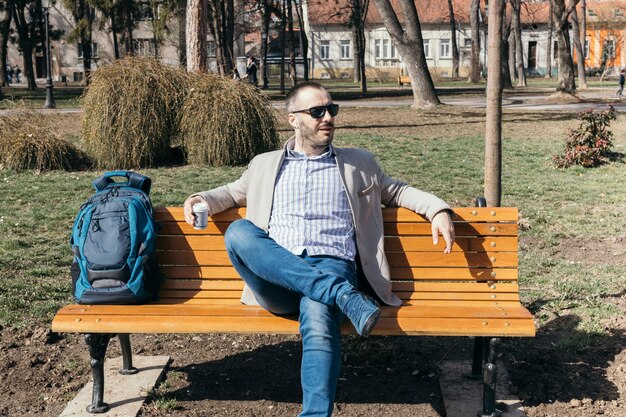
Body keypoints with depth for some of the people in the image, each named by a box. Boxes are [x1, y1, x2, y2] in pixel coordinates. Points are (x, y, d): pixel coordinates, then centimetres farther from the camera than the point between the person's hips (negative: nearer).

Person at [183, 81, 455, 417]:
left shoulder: (359, 163, 22)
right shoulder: (265, 164, 23)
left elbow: (396, 190, 28)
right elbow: (233, 192, 36)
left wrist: (438, 210, 9)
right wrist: (202, 199, 12)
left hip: (332, 269, -2)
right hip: (276, 278, 2)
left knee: (318, 322, -37)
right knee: (238, 231, -30)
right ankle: (344, 296, -33)